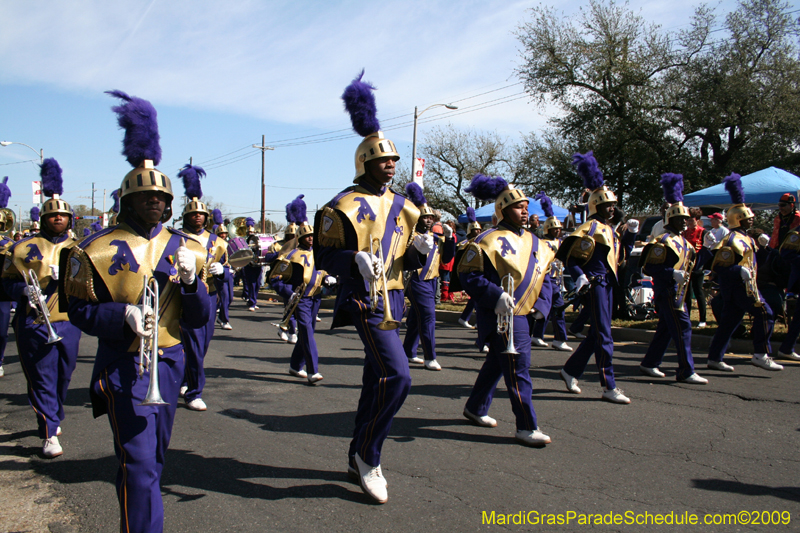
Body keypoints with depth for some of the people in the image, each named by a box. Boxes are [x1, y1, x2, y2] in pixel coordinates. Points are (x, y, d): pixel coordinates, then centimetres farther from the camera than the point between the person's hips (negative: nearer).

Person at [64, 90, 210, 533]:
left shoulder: (186, 249, 5)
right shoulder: (98, 250, -5)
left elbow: (198, 320, 3)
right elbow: (80, 312, -3)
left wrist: (190, 279, -15)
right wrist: (123, 316, -21)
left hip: (169, 361, 5)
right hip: (123, 366, -4)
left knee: (155, 455, 18)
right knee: (139, 460, -10)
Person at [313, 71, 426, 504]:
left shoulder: (402, 206, 14)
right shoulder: (345, 205, -8)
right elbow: (323, 256, -9)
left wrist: (419, 250, -4)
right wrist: (355, 260, -27)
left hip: (391, 300, 8)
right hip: (365, 301, -8)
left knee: (377, 379, 14)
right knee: (397, 376, -17)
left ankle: (358, 458, 30)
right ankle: (369, 456, 2)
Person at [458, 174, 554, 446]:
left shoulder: (534, 243, 12)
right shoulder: (490, 241, -13)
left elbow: (542, 277, 18)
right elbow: (469, 275, -16)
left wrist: (541, 305, 2)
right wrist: (496, 296, -27)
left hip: (524, 315, 9)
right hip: (502, 317, -9)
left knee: (497, 363, 20)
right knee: (518, 368, -8)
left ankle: (475, 408, 37)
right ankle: (527, 428, 0)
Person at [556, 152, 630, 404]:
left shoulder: (609, 229, 17)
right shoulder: (590, 228, -11)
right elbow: (570, 258, -17)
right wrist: (580, 276, -27)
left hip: (607, 284, 10)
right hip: (594, 284, -10)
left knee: (596, 334, 14)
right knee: (604, 336, -7)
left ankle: (570, 371, 27)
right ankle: (609, 388, -2)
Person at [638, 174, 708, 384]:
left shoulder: (682, 241, 17)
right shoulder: (663, 241, -13)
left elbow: (691, 262, 25)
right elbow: (650, 267, -20)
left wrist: (702, 253, 10)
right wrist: (672, 274, -27)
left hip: (677, 292, 10)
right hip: (668, 292, -10)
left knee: (665, 329, 13)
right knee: (682, 328, -10)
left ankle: (649, 364, 23)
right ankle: (686, 372, -5)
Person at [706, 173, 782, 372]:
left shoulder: (744, 239, 18)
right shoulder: (734, 241, -16)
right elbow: (719, 267, -24)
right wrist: (740, 271, -31)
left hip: (733, 287, 11)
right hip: (739, 286, -11)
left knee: (729, 321, 10)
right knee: (764, 314, -7)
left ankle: (714, 358, 12)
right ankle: (760, 355, -4)